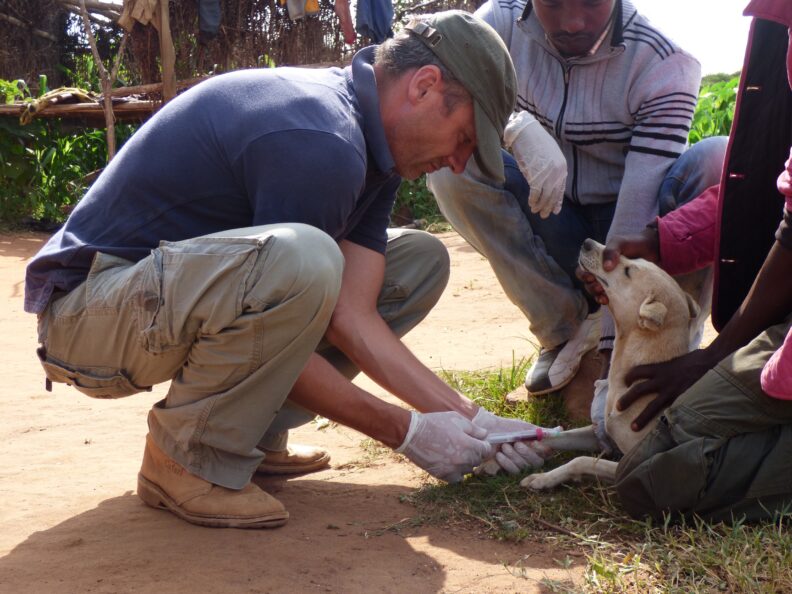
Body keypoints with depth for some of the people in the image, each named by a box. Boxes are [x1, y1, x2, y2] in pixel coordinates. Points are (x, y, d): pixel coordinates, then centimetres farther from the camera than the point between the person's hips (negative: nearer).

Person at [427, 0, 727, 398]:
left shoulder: (665, 65, -21)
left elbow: (638, 205, -27)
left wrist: (613, 349, -30)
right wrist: (518, 126, -42)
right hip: (551, 229, 2)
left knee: (720, 163, -30)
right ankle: (562, 328, -9)